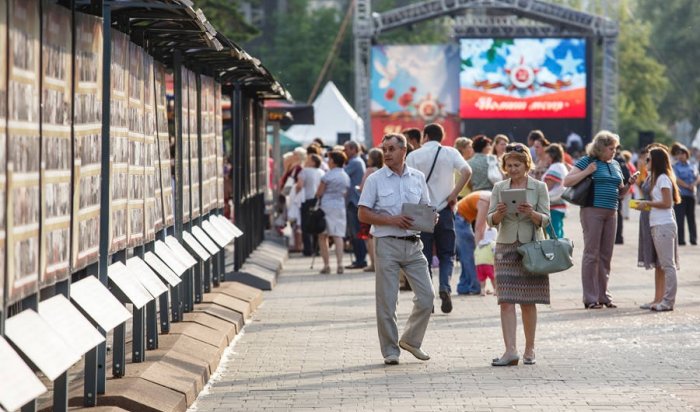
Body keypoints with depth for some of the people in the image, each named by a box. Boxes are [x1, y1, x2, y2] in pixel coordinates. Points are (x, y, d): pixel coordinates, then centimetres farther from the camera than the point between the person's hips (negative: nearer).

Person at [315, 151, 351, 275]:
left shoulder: (328, 176, -8)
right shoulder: (346, 177, 10)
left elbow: (319, 193, -5)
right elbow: (346, 194, 15)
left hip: (327, 206, -5)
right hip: (340, 207, 5)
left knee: (323, 236, 4)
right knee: (338, 236, 1)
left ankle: (326, 265, 0)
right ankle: (340, 264, -11)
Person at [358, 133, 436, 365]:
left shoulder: (417, 178, 9)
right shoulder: (375, 180, 0)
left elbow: (425, 208, 18)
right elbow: (363, 214, -3)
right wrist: (391, 220, -15)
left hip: (413, 244, 3)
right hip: (387, 244, -3)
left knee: (426, 297, 0)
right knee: (387, 301, -1)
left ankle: (411, 340, 21)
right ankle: (390, 351, 8)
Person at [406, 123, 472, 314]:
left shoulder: (414, 156, 0)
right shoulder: (451, 153, 3)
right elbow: (467, 171, -12)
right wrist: (453, 194, -6)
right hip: (444, 210, 1)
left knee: (424, 256, 6)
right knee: (446, 254, 10)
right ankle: (445, 286, -15)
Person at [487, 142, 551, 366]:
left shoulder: (539, 187, 2)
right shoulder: (499, 188, 7)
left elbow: (545, 220, -2)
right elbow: (491, 220, 3)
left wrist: (531, 213, -22)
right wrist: (499, 213, -19)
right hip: (506, 247, 1)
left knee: (528, 302, 4)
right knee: (506, 301, -9)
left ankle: (529, 350, 15)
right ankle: (510, 351, -14)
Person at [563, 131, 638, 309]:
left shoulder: (615, 165, 17)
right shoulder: (587, 161, -2)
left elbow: (620, 191, 24)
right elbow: (567, 182, -8)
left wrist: (629, 183, 5)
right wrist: (587, 172, -15)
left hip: (611, 213, 6)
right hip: (592, 210, -6)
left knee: (606, 255, 8)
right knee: (591, 254, -5)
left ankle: (603, 295, 15)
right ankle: (590, 298, -3)